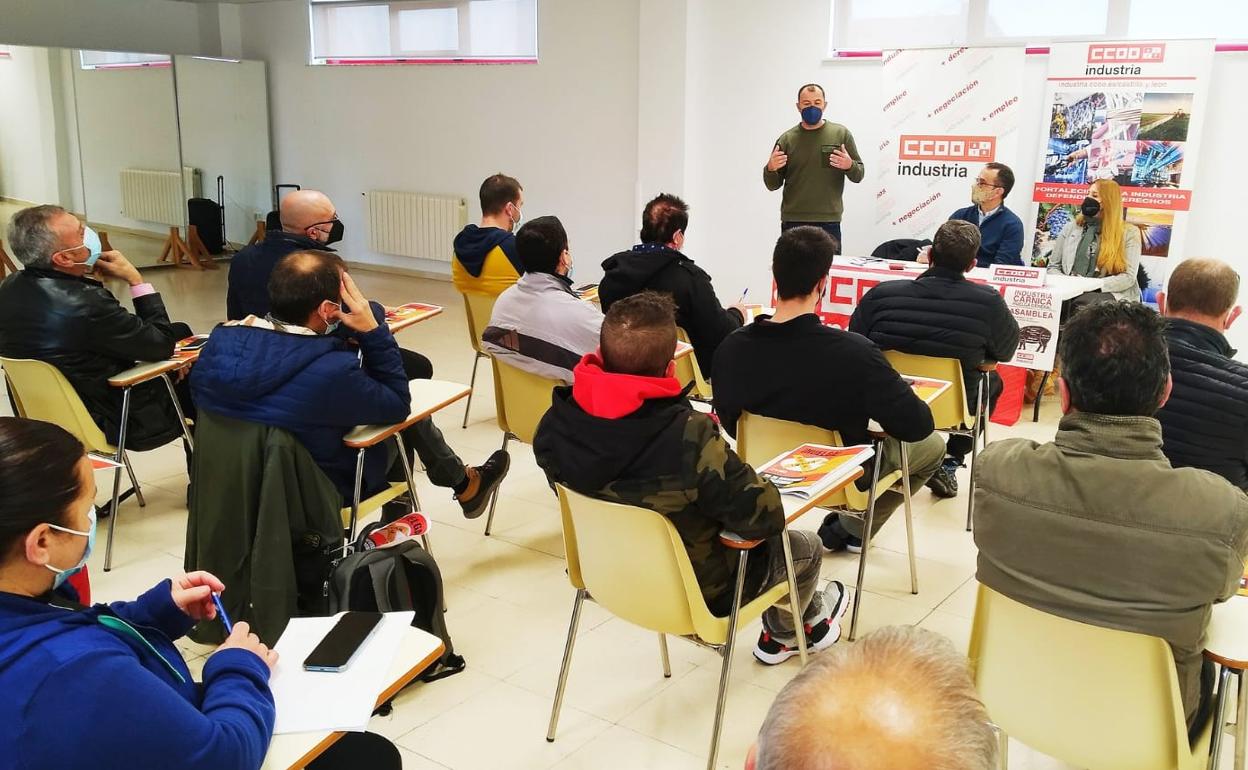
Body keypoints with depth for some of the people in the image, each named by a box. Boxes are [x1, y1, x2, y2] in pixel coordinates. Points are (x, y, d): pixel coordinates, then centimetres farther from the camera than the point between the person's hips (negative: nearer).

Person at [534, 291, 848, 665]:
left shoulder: (554, 425, -20)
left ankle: (779, 634, 50)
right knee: (805, 546, 23)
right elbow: (763, 517, -29)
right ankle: (785, 630, 53)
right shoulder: (690, 438, -39)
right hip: (696, 592, -6)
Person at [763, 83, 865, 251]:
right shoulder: (787, 139, 6)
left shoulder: (841, 134, 5)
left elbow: (858, 176, 8)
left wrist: (849, 166, -14)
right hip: (793, 222, 0)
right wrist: (771, 169, -13)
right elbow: (773, 185, 8)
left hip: (829, 222, 0)